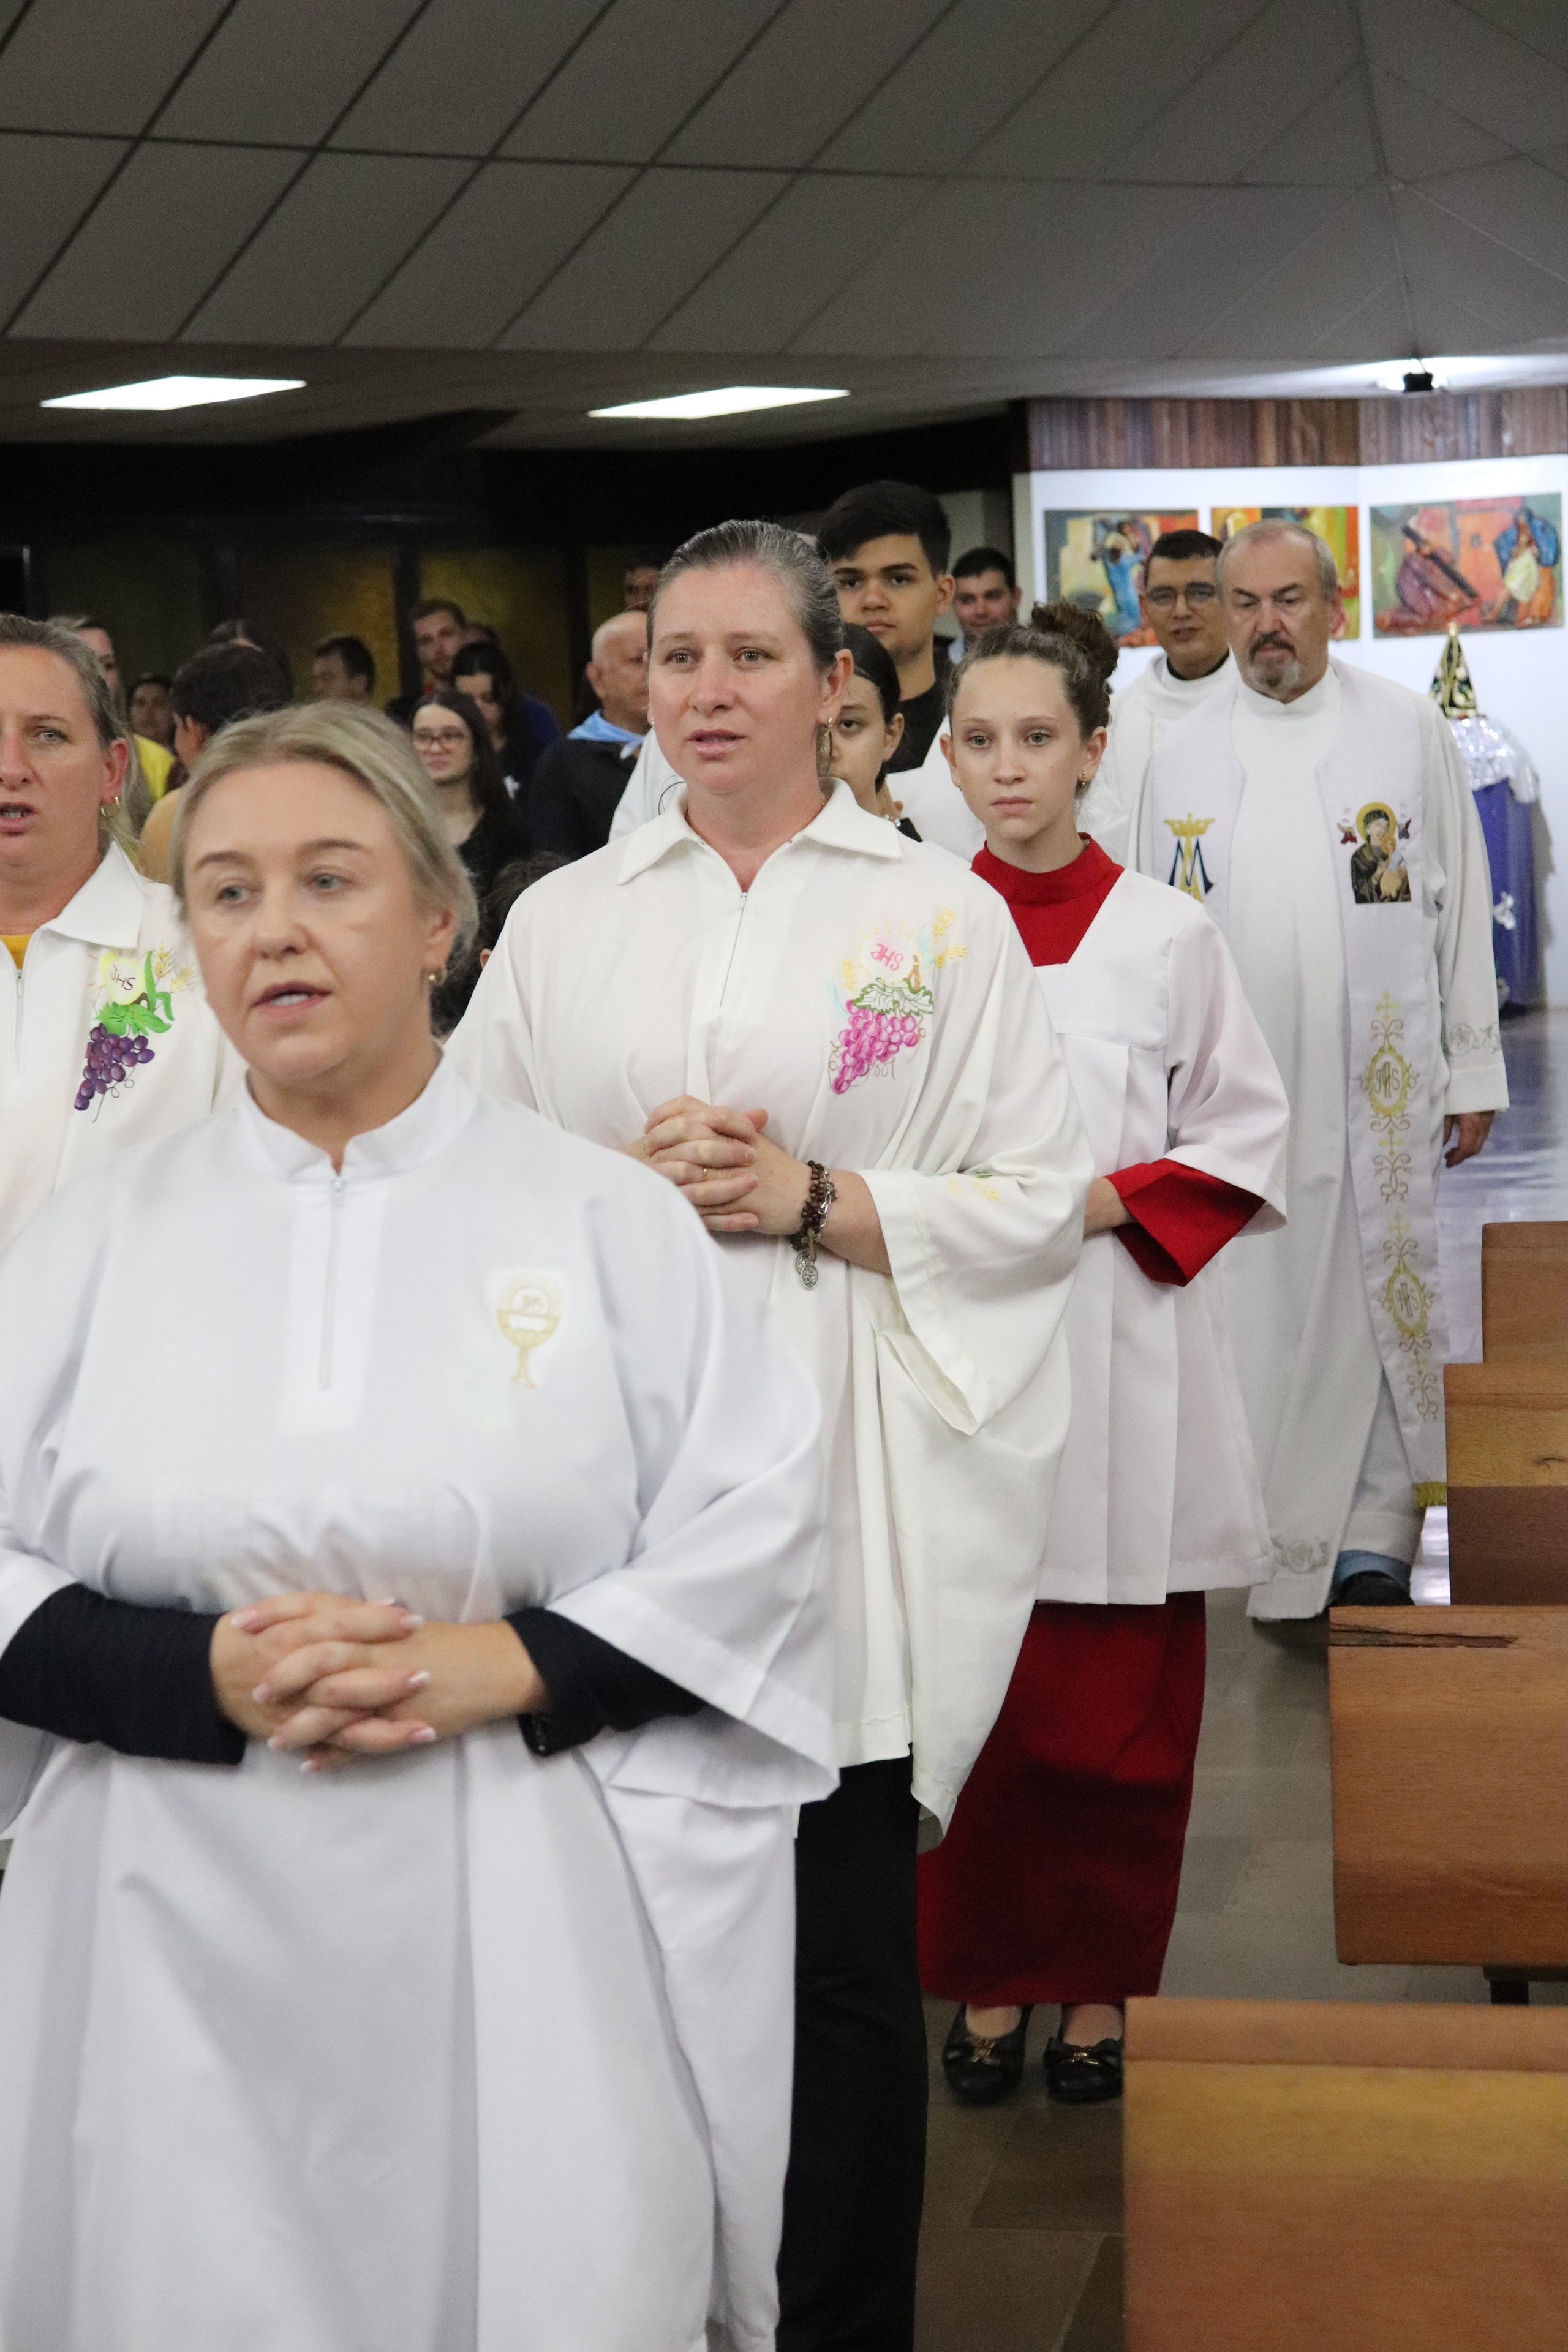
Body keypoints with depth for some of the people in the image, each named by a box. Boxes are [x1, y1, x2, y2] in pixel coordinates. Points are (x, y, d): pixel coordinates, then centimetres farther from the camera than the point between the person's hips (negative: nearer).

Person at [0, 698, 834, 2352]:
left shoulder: (607, 1218, 4)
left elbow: (759, 1535, -3)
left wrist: (497, 1669, -16)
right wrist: (210, 1677, -14)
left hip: (520, 1947, -1)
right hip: (183, 1952, 2)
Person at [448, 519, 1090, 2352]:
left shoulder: (940, 913, 5)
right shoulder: (562, 918, 12)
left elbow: (1039, 1205, 1)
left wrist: (813, 1201, -10)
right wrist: (617, 1187, -8)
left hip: (840, 1486, -2)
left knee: (842, 1949, 2)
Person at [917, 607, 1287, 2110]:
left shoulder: (1168, 938, 2)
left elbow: (1245, 1140, 4)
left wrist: (1105, 1201, -10)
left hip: (1121, 1357, 0)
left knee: (1118, 1705, 4)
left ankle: (1098, 1985, 18)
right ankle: (985, 1982, 18)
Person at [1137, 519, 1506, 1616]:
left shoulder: (1409, 729, 5)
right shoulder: (1182, 755, 9)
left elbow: (1460, 905, 5)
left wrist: (1474, 1068, 2)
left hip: (1382, 1081, -1)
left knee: (1386, 1298, 0)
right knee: (1256, 1314, 1)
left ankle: (1376, 1535, 9)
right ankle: (1288, 1545, 10)